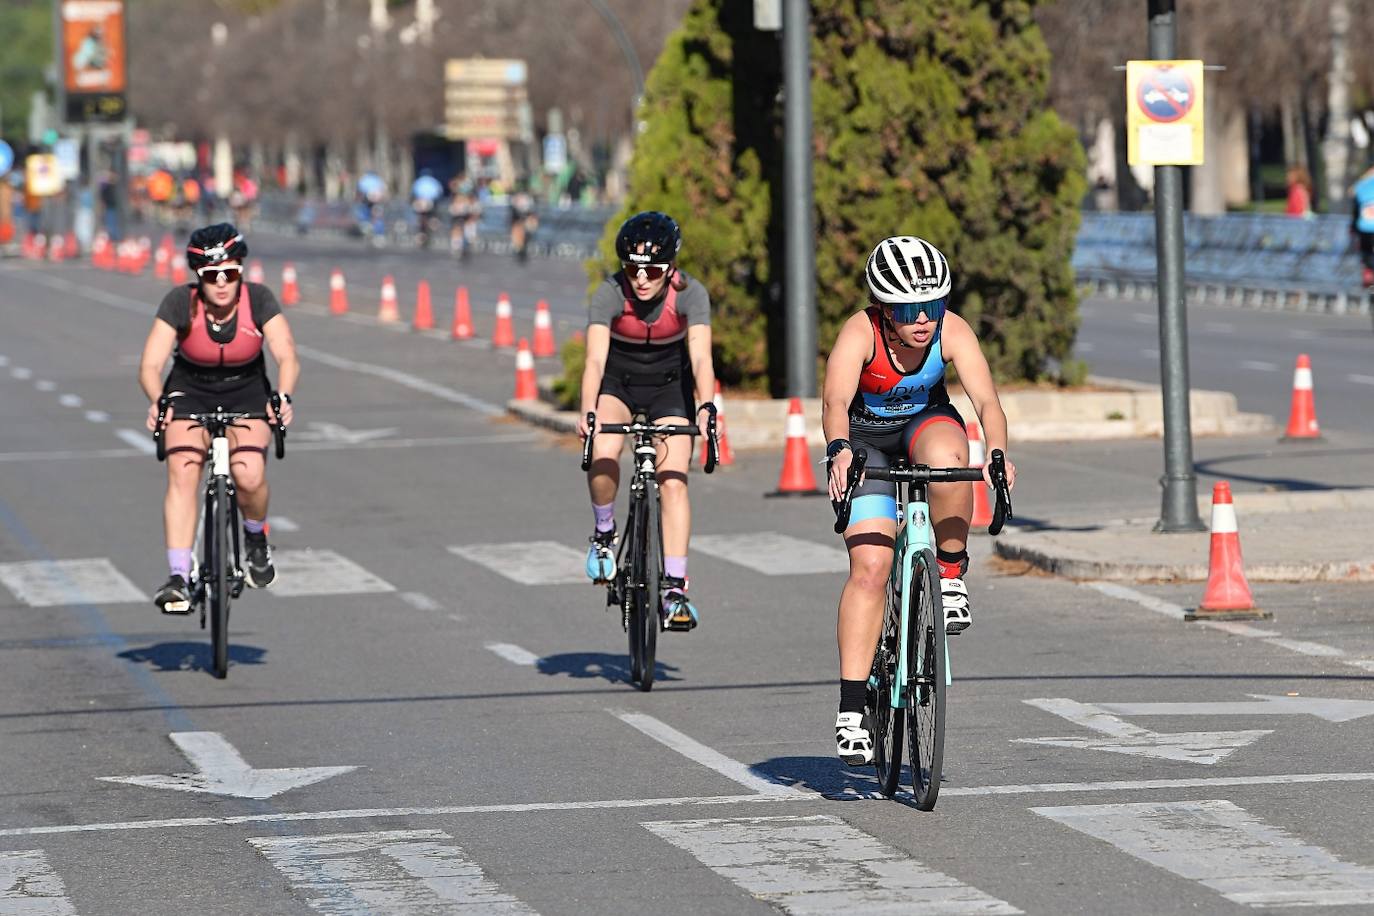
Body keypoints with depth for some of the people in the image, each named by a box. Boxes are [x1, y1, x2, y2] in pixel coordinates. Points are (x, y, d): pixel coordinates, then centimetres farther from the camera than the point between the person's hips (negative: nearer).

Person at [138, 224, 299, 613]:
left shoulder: (258, 299, -20)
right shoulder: (180, 303, -21)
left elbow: (287, 356, -27)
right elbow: (150, 365, -26)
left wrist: (283, 397, -48)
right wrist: (157, 402, -47)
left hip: (246, 395, 0)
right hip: (190, 394, 0)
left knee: (250, 477, -24)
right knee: (182, 476, -23)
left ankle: (255, 538, 9)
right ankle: (178, 577, -25)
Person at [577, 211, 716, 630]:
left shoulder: (689, 293, -25)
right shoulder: (609, 294, -26)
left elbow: (700, 357, -35)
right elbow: (595, 359, -36)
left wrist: (705, 407, -53)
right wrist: (587, 412, -52)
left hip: (670, 384, 0)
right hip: (618, 380, 0)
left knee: (673, 482, -13)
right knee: (603, 456, -28)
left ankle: (675, 588, -10)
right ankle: (604, 533, 0)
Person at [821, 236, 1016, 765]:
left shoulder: (953, 331, -24)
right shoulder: (860, 332, -29)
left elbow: (986, 400, -33)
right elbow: (836, 402, -43)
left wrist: (998, 453, -52)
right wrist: (839, 449, -63)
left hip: (927, 422, 1)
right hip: (866, 438, -1)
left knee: (946, 457, -38)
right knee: (870, 568, -15)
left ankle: (951, 573, -14)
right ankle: (852, 708, -13)